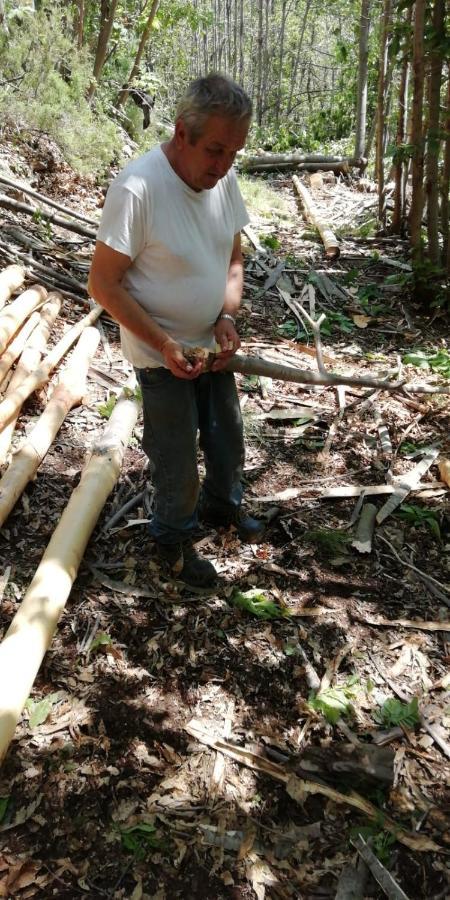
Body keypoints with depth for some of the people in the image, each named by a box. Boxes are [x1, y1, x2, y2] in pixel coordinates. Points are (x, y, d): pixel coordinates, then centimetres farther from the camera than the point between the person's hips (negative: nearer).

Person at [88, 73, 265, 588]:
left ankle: (221, 505, 50)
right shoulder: (137, 188, -26)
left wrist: (227, 317, -11)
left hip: (212, 345, 7)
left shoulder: (223, 178, -5)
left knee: (227, 441, 21)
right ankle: (173, 540, 34)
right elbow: (103, 284, -21)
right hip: (160, 355, -6)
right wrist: (164, 345, -25)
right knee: (177, 461, 7)